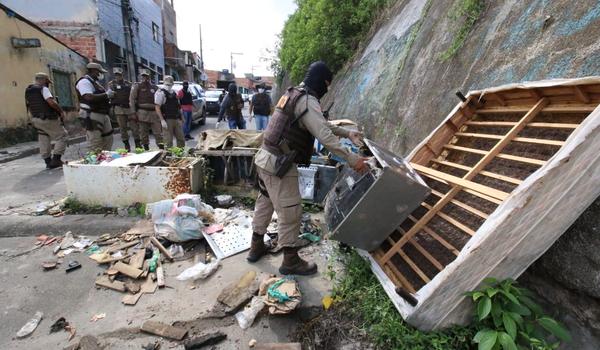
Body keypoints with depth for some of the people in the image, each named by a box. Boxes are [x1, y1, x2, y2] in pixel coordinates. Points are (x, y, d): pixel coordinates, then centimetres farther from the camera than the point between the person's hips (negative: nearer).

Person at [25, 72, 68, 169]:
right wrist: (61, 111, -10)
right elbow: (51, 102, -23)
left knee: (44, 141, 12)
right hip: (48, 119, -8)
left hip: (36, 119, 8)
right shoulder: (43, 88, -11)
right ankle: (56, 159, -8)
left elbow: (28, 105, 21)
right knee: (62, 136, 0)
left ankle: (48, 162, 14)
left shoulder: (28, 90, 16)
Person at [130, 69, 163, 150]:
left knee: (158, 132, -3)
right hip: (143, 112, -2)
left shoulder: (155, 87, 16)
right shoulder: (137, 86, 7)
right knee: (144, 133, 4)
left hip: (154, 113, 2)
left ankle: (162, 148, -1)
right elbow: (132, 100, 1)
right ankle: (146, 148, 13)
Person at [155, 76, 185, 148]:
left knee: (181, 139, 9)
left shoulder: (174, 92, 17)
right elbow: (157, 107, -12)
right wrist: (162, 120, -20)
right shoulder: (161, 92, -5)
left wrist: (180, 118, 16)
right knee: (168, 142, -5)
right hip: (167, 120, -7)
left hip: (177, 119, 7)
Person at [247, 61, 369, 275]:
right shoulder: (308, 102, -15)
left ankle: (256, 247, 37)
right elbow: (325, 137, -24)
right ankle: (291, 261, 17)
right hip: (279, 164, -10)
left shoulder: (294, 94, 16)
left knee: (265, 202, 21)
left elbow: (322, 124, 23)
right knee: (291, 212, 2)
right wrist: (352, 159, -19)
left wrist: (347, 133, 21)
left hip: (265, 157, 10)